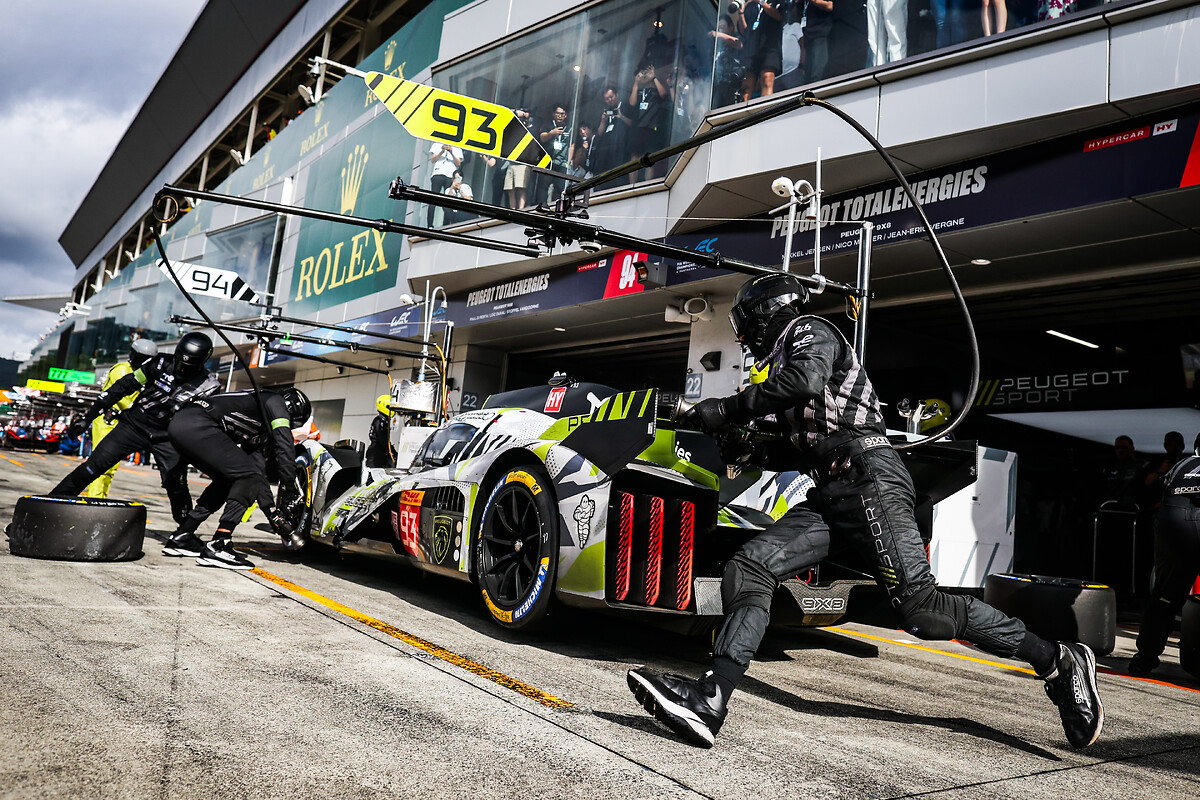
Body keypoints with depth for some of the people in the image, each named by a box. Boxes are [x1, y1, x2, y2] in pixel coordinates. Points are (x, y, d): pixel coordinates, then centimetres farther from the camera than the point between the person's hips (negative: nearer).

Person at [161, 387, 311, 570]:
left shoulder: (261, 429, 30)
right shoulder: (276, 401, 7)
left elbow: (259, 471, 30)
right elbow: (285, 448, -6)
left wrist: (273, 514, 27)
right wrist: (286, 493, -1)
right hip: (196, 425, -10)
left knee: (227, 480, 22)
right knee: (248, 476, -10)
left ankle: (180, 537, 21)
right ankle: (217, 547, -16)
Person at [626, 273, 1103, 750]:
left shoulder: (808, 331, 4)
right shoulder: (781, 362, 31)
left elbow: (807, 381, -20)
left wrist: (729, 409, -15)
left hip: (868, 477, -9)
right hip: (829, 495, 9)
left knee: (922, 610, -16)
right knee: (746, 570, -9)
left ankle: (1059, 662, 1)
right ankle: (709, 702, -20)